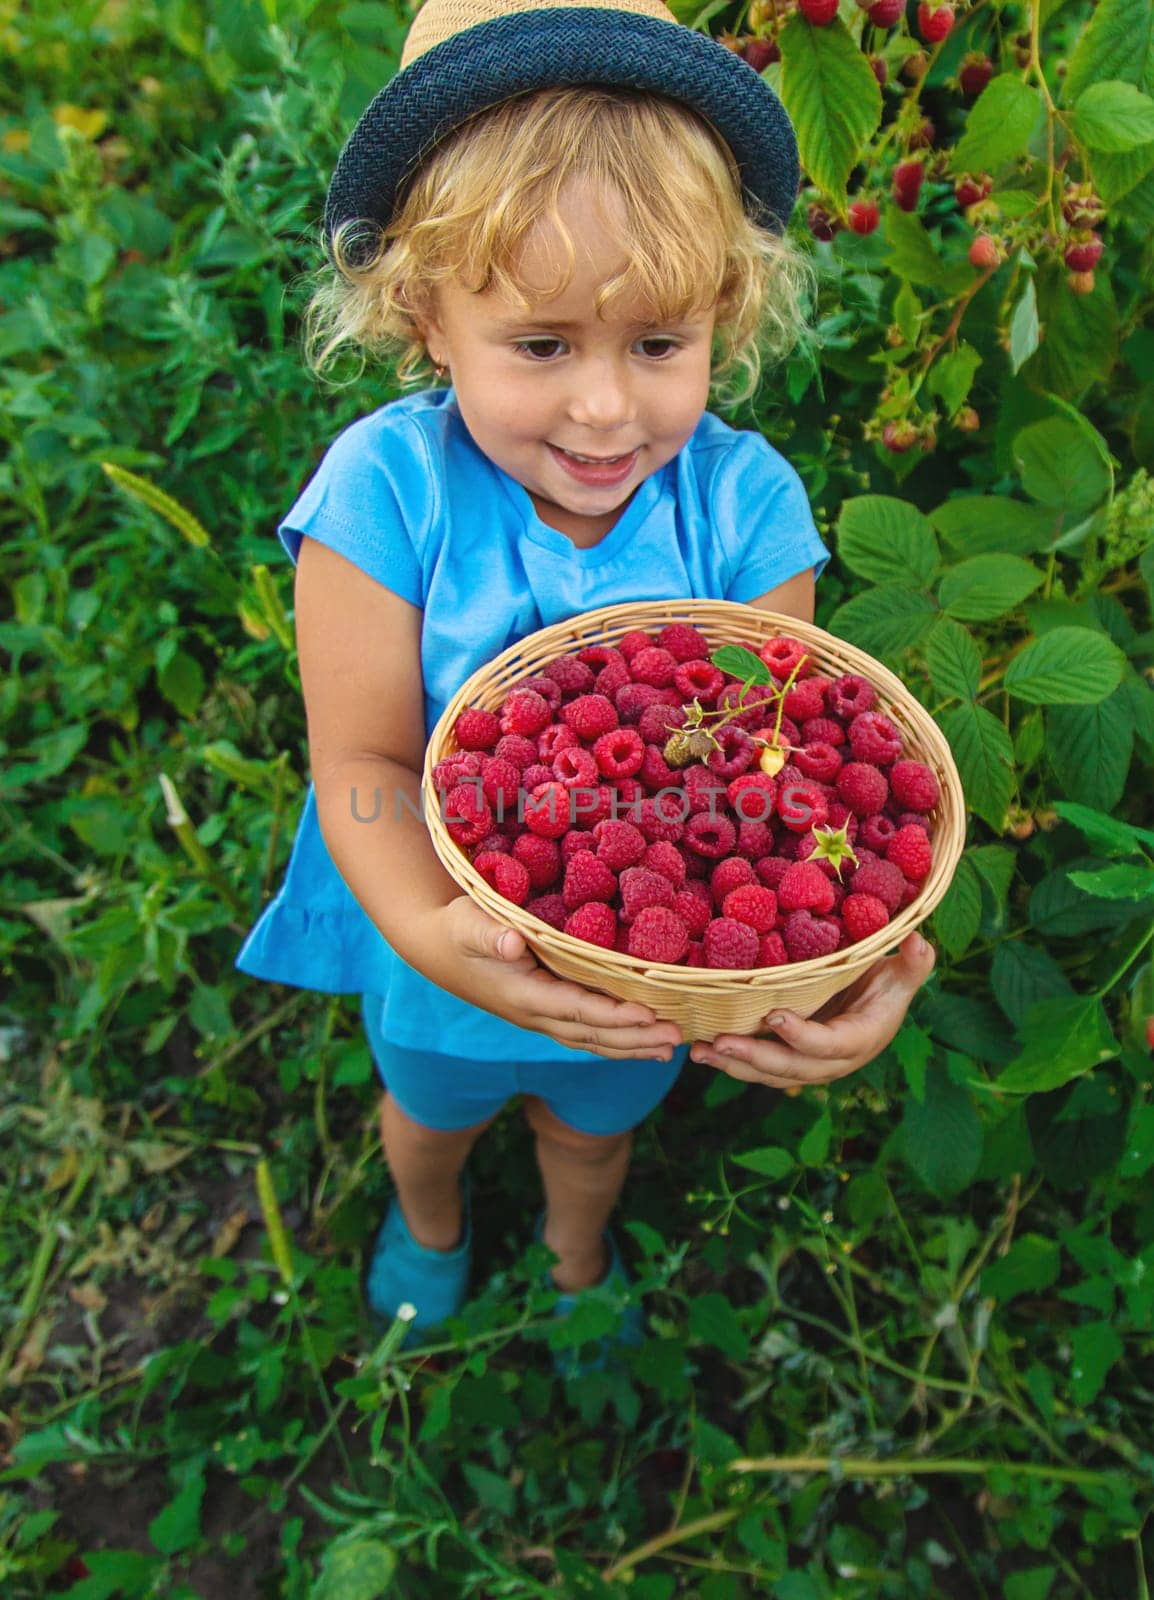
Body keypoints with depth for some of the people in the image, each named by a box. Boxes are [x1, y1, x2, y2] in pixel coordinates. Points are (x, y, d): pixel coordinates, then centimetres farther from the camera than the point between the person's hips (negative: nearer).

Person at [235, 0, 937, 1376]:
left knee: (595, 1125, 33)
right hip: (452, 946, 0)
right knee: (430, 1107, 33)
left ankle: (579, 1261, 71)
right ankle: (429, 1223, 72)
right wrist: (428, 929, -46)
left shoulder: (745, 502, -23)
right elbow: (363, 763, -26)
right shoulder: (386, 491, -28)